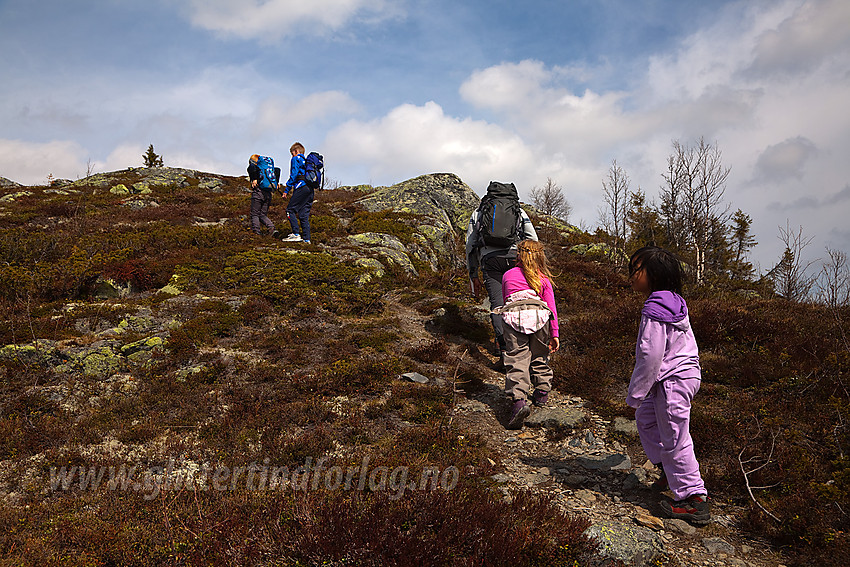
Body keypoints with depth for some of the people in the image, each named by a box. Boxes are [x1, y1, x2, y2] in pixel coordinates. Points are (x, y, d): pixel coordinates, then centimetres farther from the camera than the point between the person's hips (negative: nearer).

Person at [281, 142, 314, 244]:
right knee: (304, 214, 7)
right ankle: (306, 238, 2)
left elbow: (293, 175, -8)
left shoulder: (296, 159, 3)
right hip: (311, 189, 8)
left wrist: (286, 190, -6)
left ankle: (296, 234, -13)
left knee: (290, 210, -4)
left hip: (302, 187, -8)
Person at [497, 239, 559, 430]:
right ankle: (542, 392, 34)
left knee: (516, 359, -7)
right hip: (538, 314, 1)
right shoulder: (544, 279, 20)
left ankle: (519, 400, -22)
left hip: (513, 314, -1)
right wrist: (554, 334, 15)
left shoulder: (508, 275, 24)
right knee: (539, 355, 22)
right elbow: (551, 307, 15)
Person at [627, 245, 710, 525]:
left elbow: (650, 357, -24)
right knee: (646, 418, 24)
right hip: (685, 373, 10)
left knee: (675, 440, 0)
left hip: (672, 382, -10)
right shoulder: (675, 303, 8)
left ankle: (695, 500, 9)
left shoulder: (654, 311, -23)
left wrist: (635, 394, -15)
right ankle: (667, 469, 35)